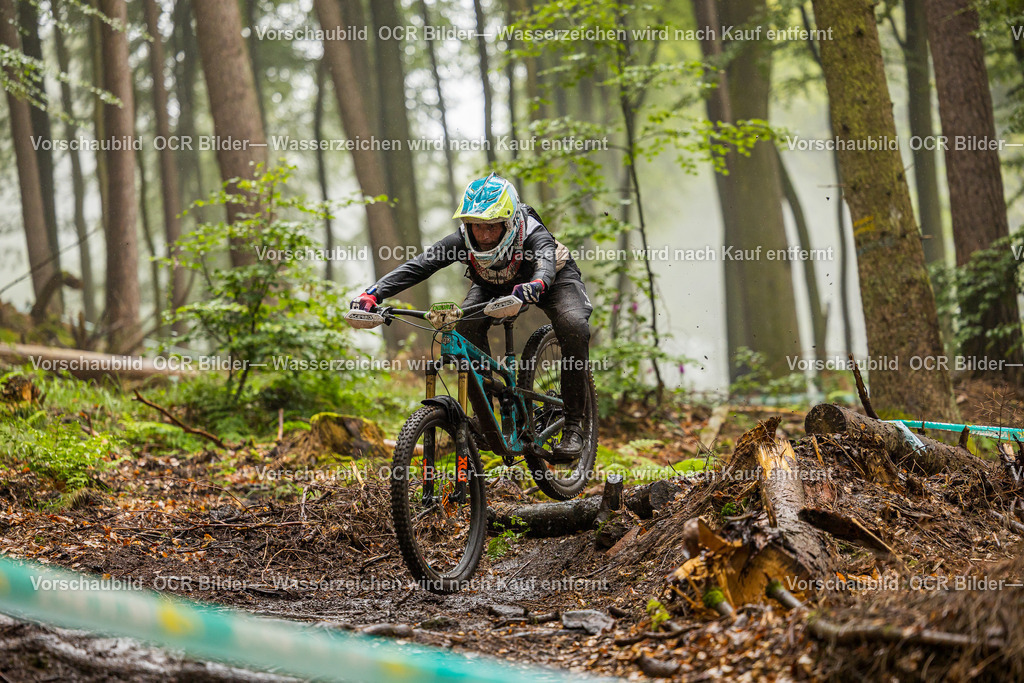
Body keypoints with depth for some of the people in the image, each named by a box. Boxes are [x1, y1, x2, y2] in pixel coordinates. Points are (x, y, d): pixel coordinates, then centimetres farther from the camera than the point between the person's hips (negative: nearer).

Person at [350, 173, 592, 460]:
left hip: (555, 278, -3)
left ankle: (573, 427, -20)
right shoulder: (462, 240, -31)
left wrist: (535, 285, -85)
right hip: (493, 285, 3)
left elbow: (545, 264, -61)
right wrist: (373, 294, -52)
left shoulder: (533, 236, -40)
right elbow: (417, 265, -38)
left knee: (574, 328, -31)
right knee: (466, 327, -26)